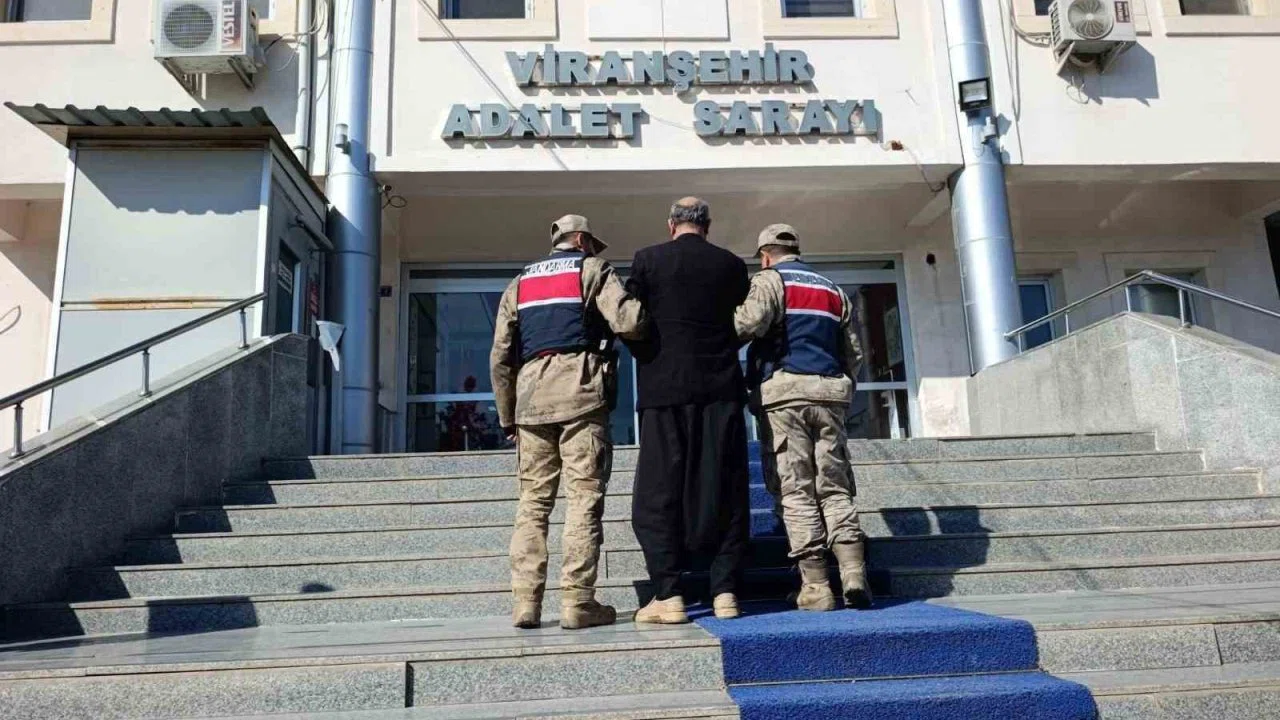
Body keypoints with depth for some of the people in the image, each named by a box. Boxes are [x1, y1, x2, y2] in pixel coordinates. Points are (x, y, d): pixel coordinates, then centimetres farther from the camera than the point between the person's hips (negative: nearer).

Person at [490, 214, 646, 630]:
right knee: (584, 498, -3)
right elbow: (628, 321, -10)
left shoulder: (520, 283, 24)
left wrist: (507, 417, 18)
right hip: (581, 392, -4)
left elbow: (500, 357, 16)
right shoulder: (592, 269, 10)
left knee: (533, 500, 6)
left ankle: (525, 602, 3)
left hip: (532, 396, 5)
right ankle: (577, 602, -5)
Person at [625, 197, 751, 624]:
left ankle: (668, 596, 0)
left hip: (666, 388, -2)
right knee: (724, 491, 8)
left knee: (659, 493, 2)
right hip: (721, 388, 3)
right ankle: (725, 592, 8)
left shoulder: (647, 260, 0)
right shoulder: (732, 265, 7)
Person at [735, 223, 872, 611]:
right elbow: (853, 355, 20)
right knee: (835, 488, 7)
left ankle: (815, 587, -5)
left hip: (783, 393, -5)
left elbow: (751, 321, -17)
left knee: (796, 492, -4)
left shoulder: (770, 280, 4)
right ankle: (854, 574, -5)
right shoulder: (834, 290, 22)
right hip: (830, 395, 5)